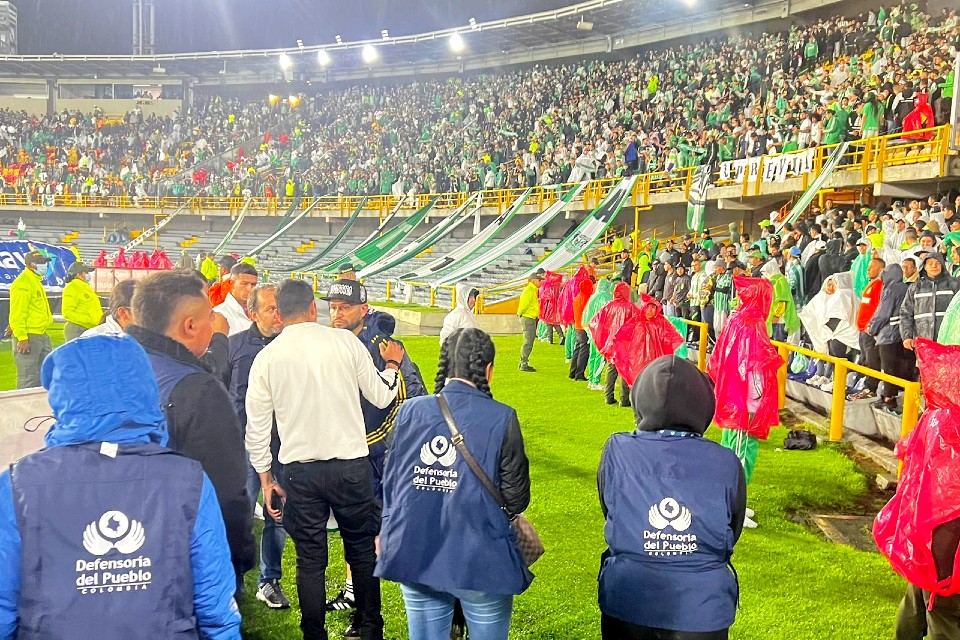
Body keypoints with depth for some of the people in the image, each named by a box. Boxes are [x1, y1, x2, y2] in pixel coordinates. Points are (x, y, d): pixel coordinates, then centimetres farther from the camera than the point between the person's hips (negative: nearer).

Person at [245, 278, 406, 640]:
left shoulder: (266, 357, -1)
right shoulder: (345, 341, -5)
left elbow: (256, 426, 3)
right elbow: (381, 397, 3)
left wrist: (265, 477, 13)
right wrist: (392, 365, 22)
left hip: (299, 470, 1)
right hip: (351, 465, 0)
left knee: (310, 560, 11)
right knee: (362, 550, 15)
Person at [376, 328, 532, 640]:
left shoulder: (410, 411, -1)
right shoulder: (501, 418, -11)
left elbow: (390, 483, 6)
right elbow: (516, 498, -6)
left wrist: (388, 534, 20)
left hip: (415, 557, 4)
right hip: (480, 561, -3)